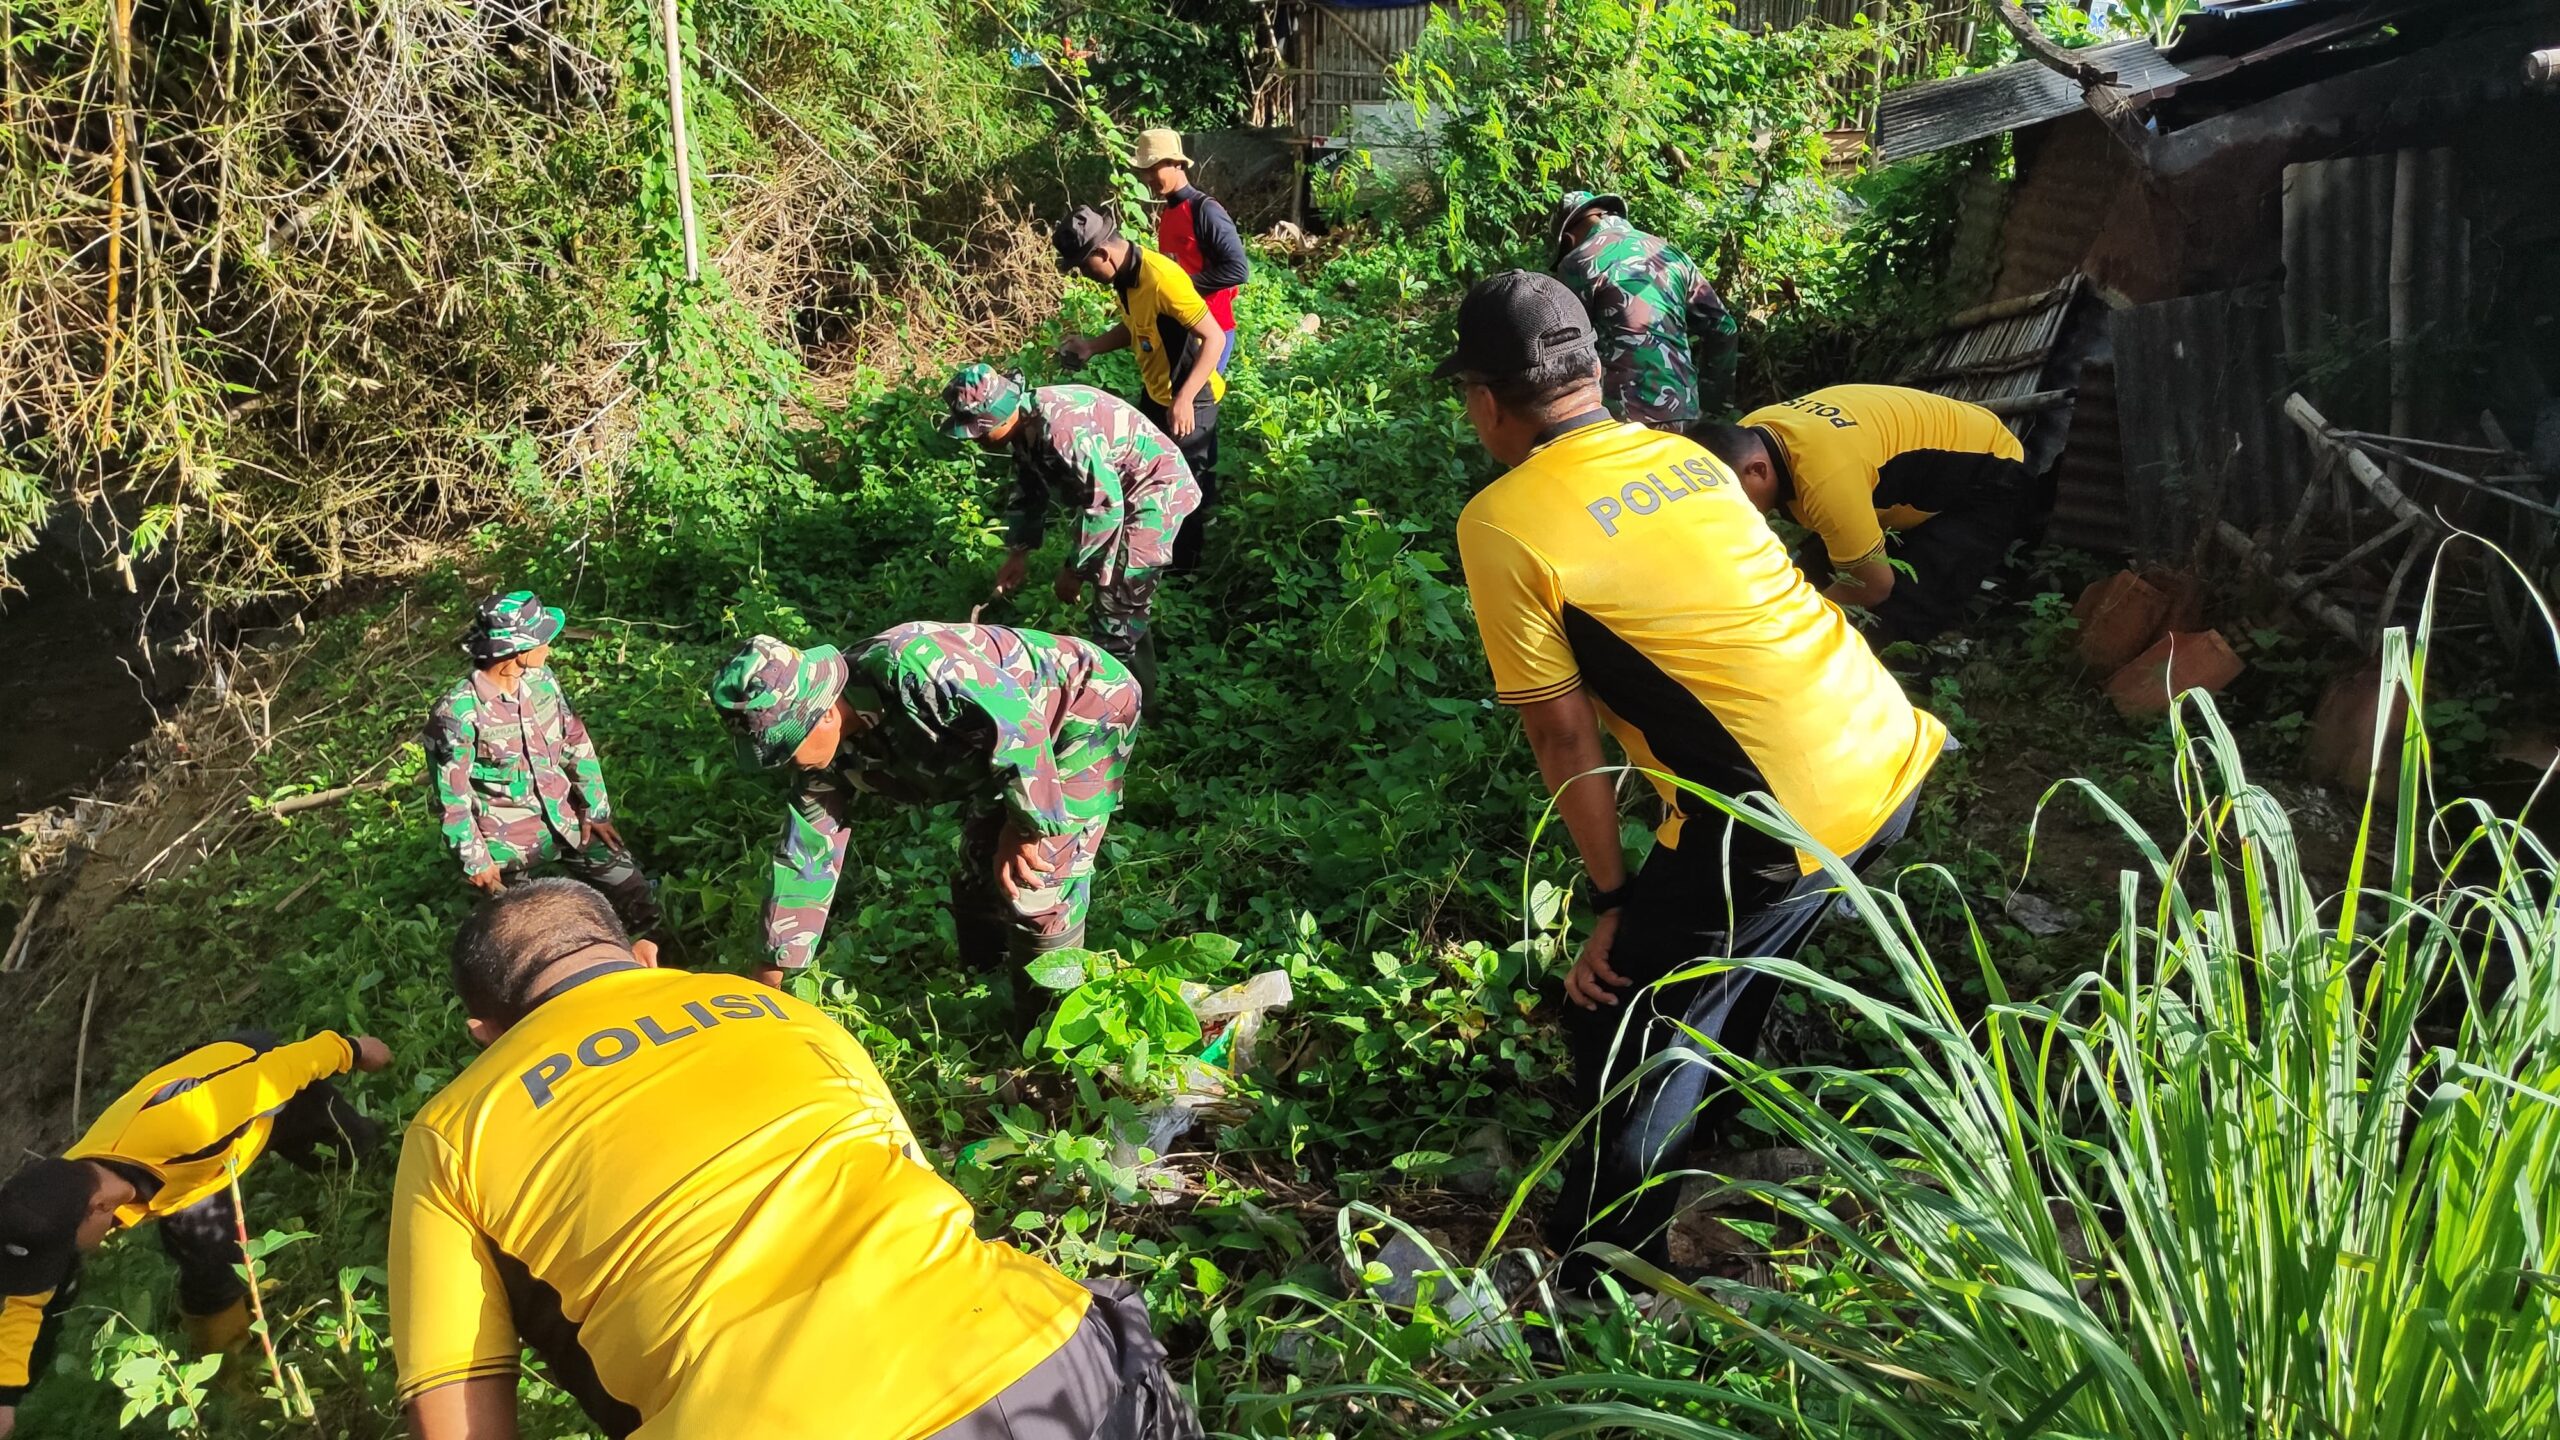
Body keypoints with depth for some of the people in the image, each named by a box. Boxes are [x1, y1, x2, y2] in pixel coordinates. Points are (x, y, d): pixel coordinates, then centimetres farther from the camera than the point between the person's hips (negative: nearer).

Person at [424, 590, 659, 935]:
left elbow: (576, 742, 6)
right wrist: (475, 861, -10)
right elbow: (452, 797, -16)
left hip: (567, 822, 5)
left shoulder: (541, 680, -5)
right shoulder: (457, 713, -24)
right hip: (508, 844, -5)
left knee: (636, 895, 9)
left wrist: (596, 810, 5)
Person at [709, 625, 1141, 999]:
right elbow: (806, 850, -1)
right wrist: (770, 975, 3)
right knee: (980, 867, 17)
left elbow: (1017, 722, -37)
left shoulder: (902, 668, -38)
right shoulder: (831, 749, -10)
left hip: (1088, 705, -8)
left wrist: (1026, 828, -26)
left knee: (1038, 882, -12)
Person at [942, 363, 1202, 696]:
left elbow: (1105, 508, -30)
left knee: (1118, 607, -8)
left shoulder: (1063, 430, -34)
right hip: (1117, 489, 10)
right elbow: (1028, 492, 11)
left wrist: (1075, 569, -19)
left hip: (1155, 491, -10)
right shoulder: (1026, 422, -5)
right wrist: (1018, 552, 5)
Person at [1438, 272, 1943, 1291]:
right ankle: (1699, 1148, 53)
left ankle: (1598, 1285, 23)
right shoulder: (1683, 454, 14)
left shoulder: (1502, 524, -7)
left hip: (1788, 818, -8)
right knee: (1726, 961, 30)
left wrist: (1613, 899, 5)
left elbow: (1563, 734, -5)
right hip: (1894, 753, 8)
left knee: (1621, 1023, 10)